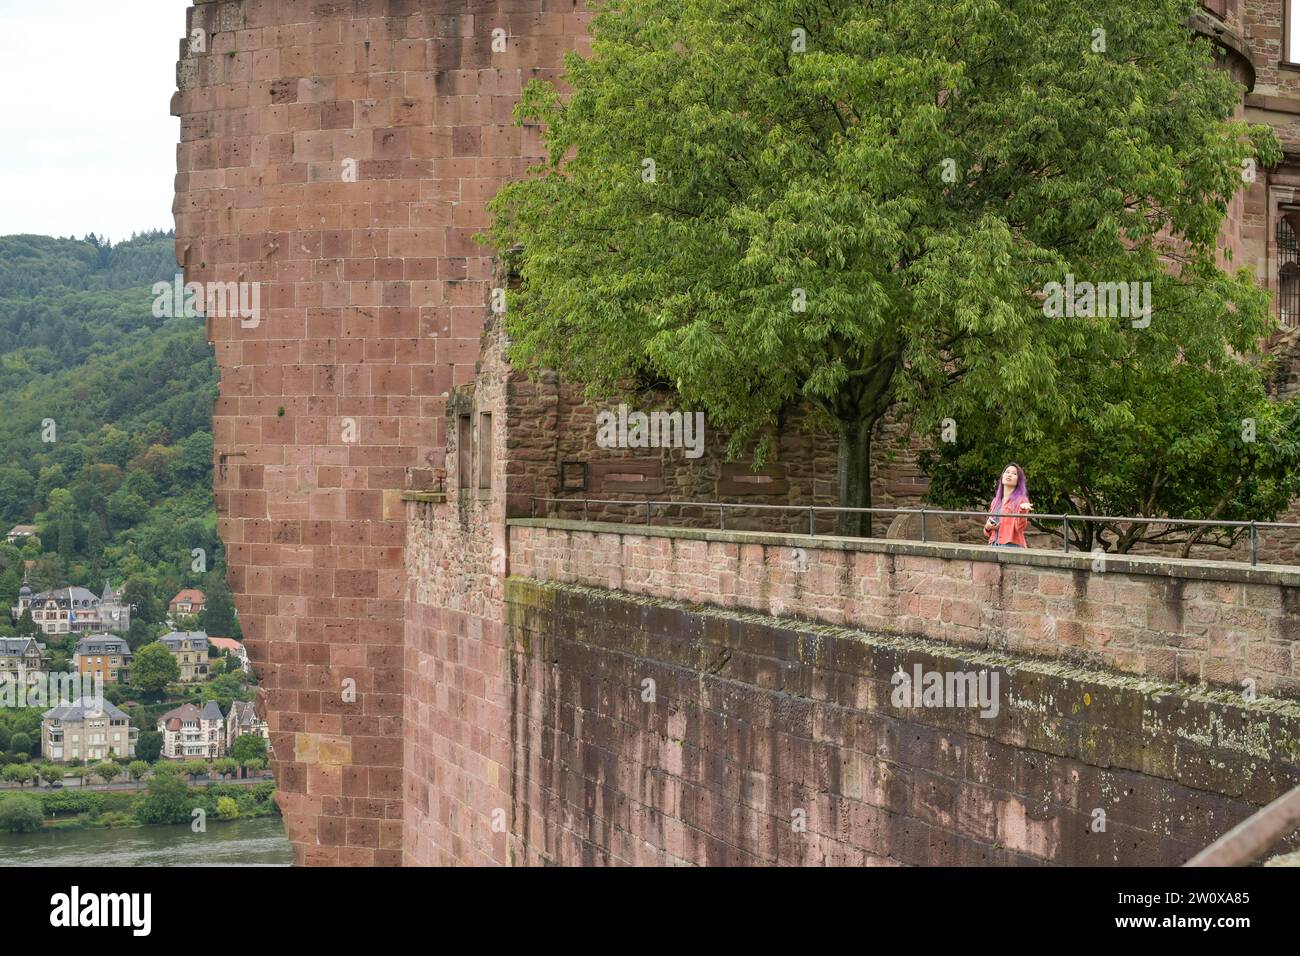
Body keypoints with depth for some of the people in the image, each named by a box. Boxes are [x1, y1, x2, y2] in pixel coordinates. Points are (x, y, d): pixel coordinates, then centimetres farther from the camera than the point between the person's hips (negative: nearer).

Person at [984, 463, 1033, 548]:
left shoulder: (1021, 500, 2)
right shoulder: (995, 501, 18)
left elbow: (1019, 527, -13)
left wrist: (1022, 510, -29)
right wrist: (987, 527, 3)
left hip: (1012, 546, -5)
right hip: (994, 546, 5)